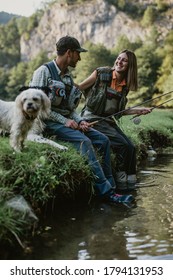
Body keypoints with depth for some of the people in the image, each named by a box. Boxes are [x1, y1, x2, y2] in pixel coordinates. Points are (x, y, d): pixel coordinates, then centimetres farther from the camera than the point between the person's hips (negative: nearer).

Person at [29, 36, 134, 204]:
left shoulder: (68, 77, 16)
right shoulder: (44, 71, -7)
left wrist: (80, 121, -3)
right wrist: (64, 121, -19)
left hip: (66, 121, 8)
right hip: (49, 123, -8)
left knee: (103, 140, -6)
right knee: (84, 141, -29)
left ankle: (109, 187, -5)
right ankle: (105, 191, -26)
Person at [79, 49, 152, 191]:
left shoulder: (125, 85, 10)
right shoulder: (101, 73, -4)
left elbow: (118, 111, 16)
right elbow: (79, 88, -3)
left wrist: (138, 110, 9)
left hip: (110, 121, 6)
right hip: (93, 119, -6)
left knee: (131, 147, -11)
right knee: (123, 145, -19)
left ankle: (129, 184, 3)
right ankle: (120, 180, 0)